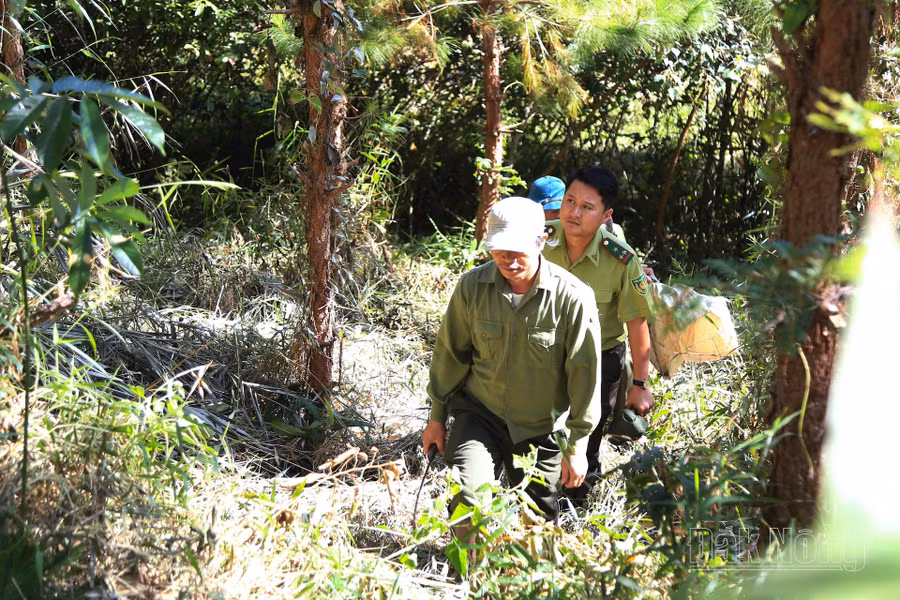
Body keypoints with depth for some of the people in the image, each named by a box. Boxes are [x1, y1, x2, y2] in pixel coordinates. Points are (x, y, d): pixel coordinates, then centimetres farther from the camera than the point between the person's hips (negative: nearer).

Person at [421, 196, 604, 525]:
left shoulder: (573, 297, -17)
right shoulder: (473, 286, -10)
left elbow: (584, 373, -10)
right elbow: (451, 352, 2)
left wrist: (577, 445, -6)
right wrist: (437, 416, 9)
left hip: (540, 428, -1)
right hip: (478, 414, 1)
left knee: (538, 519, 12)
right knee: (467, 498, -19)